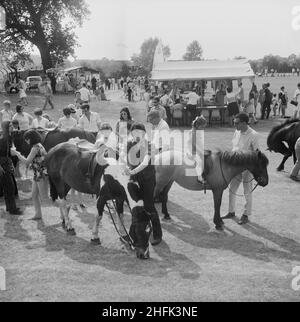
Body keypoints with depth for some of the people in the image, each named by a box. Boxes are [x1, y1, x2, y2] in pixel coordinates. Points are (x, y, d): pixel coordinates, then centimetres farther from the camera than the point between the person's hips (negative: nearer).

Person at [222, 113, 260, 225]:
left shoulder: (253, 135, -19)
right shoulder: (236, 132, 1)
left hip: (248, 167, -7)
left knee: (247, 193, 8)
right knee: (231, 190, 14)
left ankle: (246, 215, 22)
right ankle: (231, 212, 31)